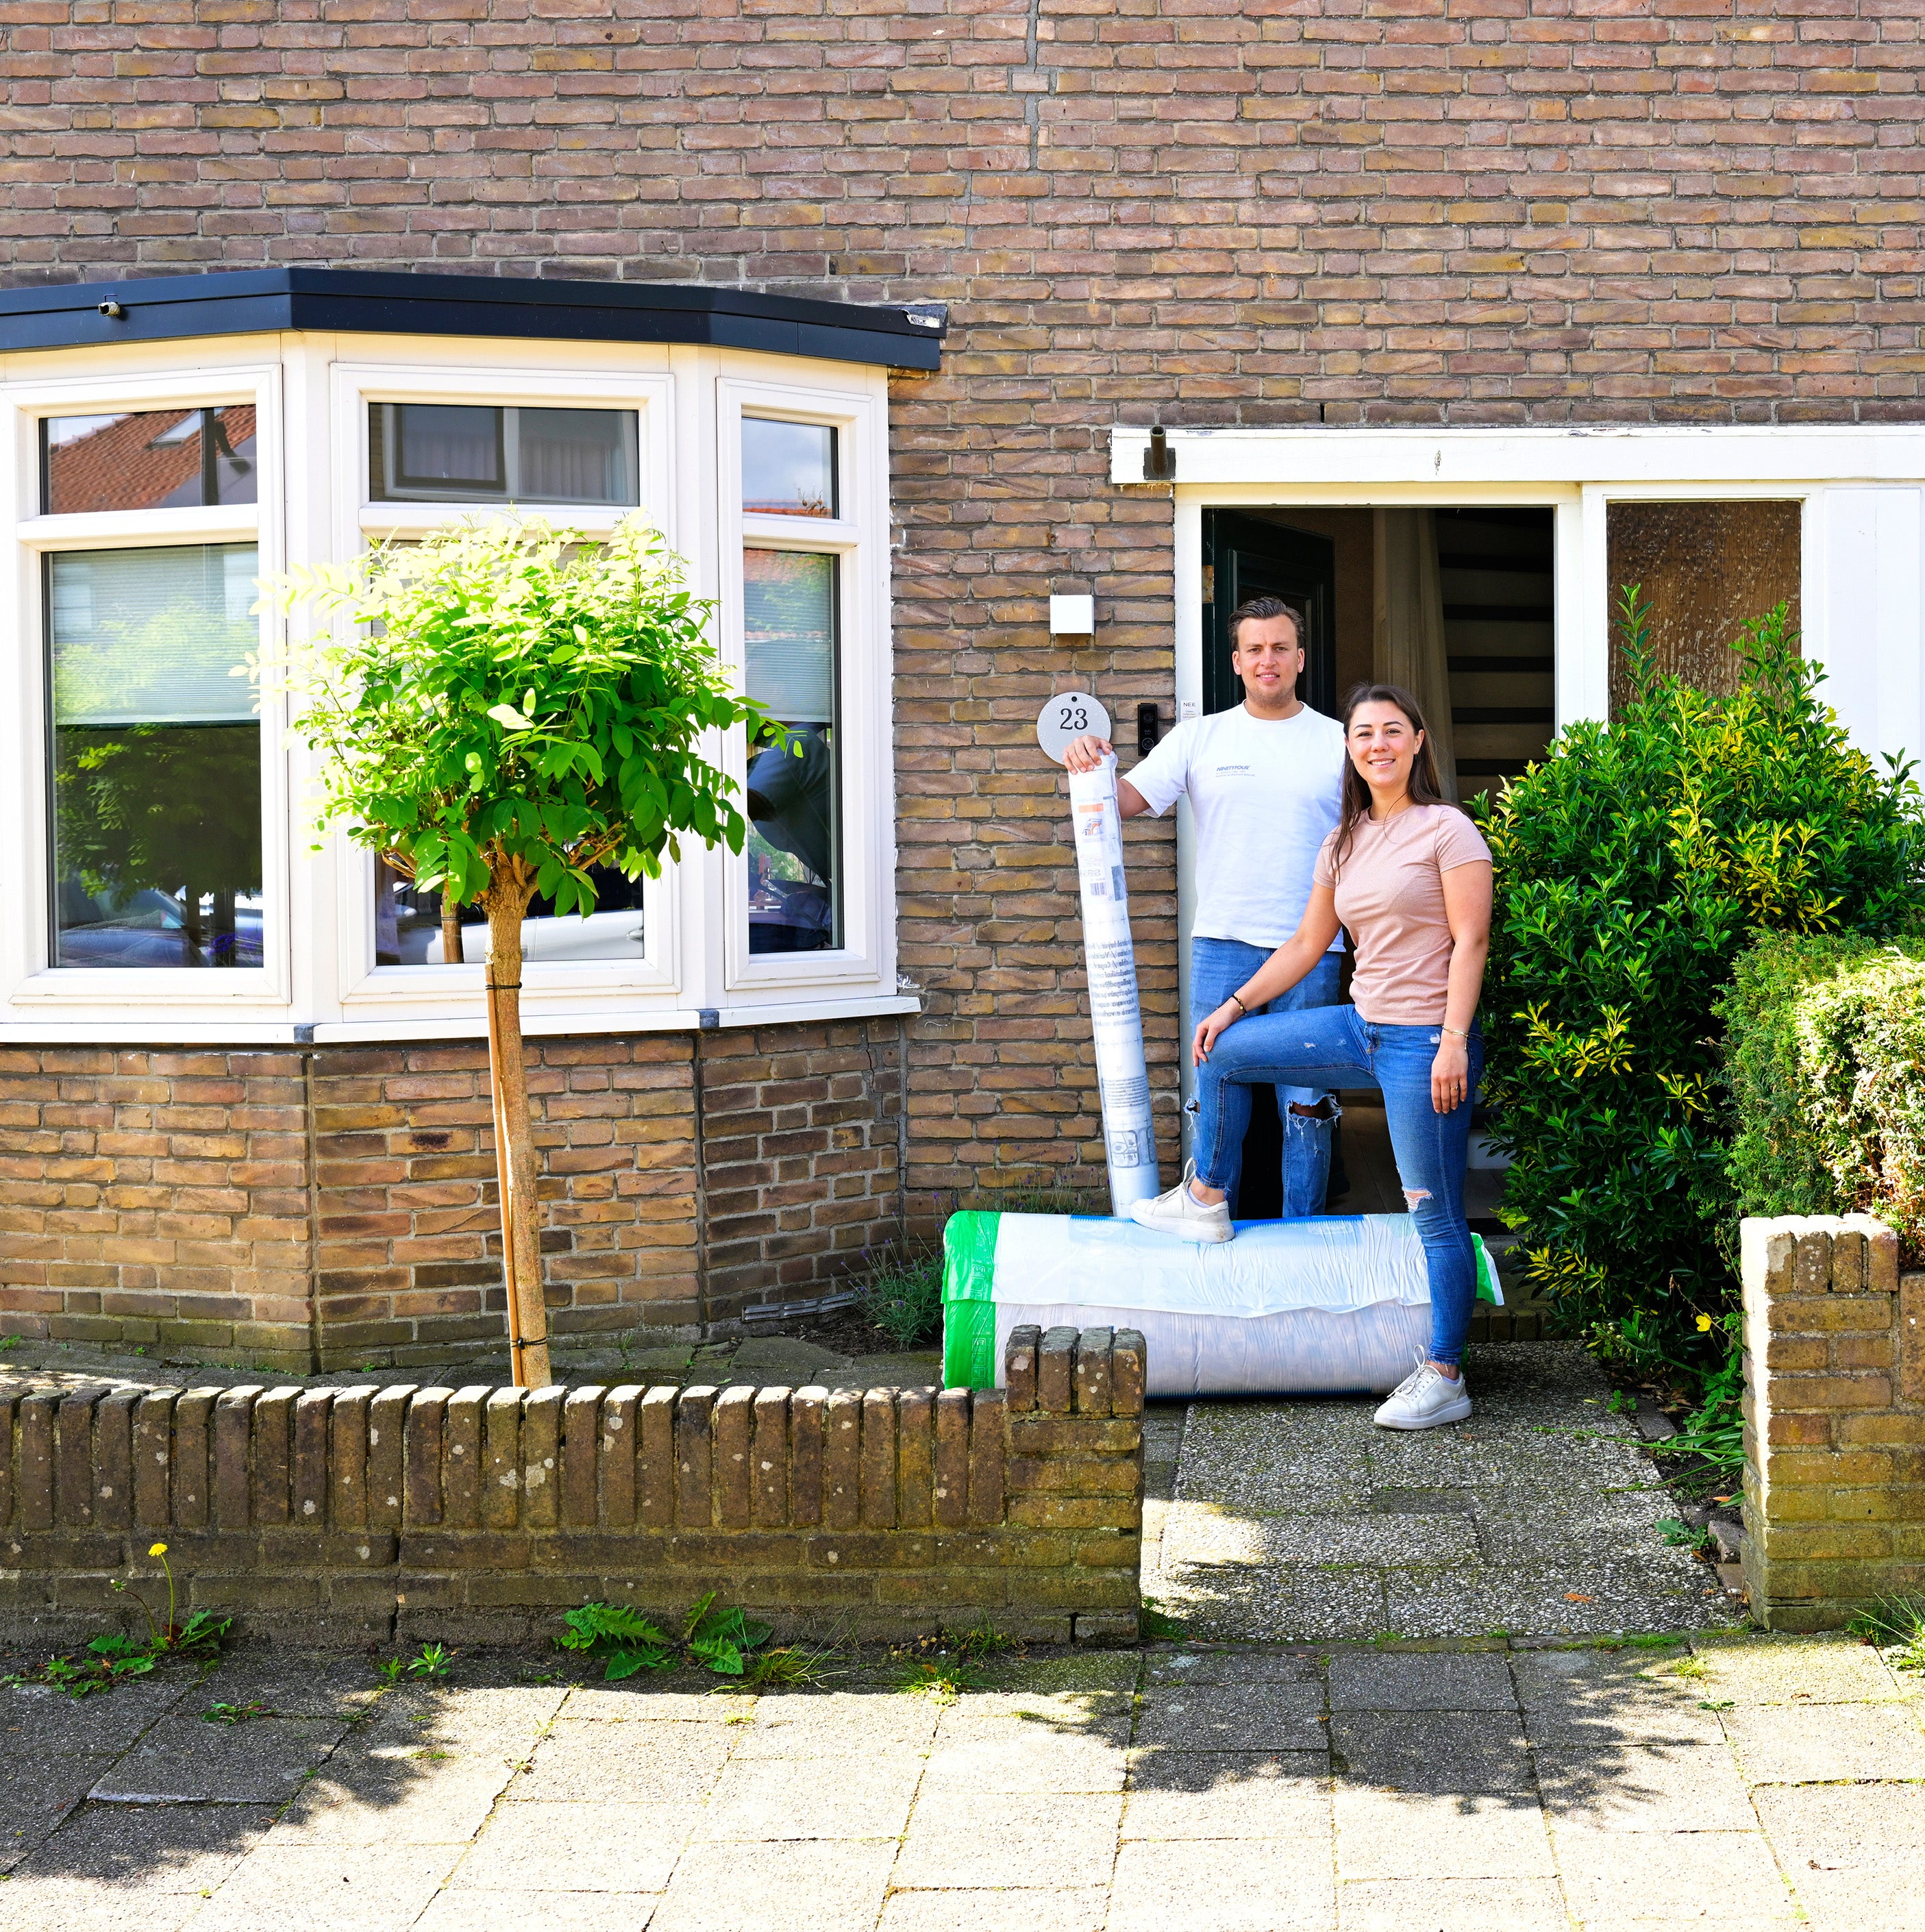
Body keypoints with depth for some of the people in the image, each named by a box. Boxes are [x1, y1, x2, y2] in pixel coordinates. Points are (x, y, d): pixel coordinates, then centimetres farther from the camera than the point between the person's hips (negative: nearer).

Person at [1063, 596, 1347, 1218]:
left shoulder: (1337, 741, 6)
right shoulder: (1201, 737, 8)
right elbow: (1129, 798, 1)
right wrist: (1091, 765, -20)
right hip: (1222, 942, 1)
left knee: (1306, 1106, 4)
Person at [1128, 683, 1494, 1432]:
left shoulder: (1447, 830, -7)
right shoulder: (1343, 844, 14)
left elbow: (1470, 942, -12)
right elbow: (1307, 944, 19)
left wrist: (1453, 1042, -20)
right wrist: (1235, 1006, 17)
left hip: (1425, 1040, -8)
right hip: (1363, 1027, 8)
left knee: (1436, 1215, -5)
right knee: (1221, 1051, 12)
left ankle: (1445, 1379, 2)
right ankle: (1206, 1201, 27)